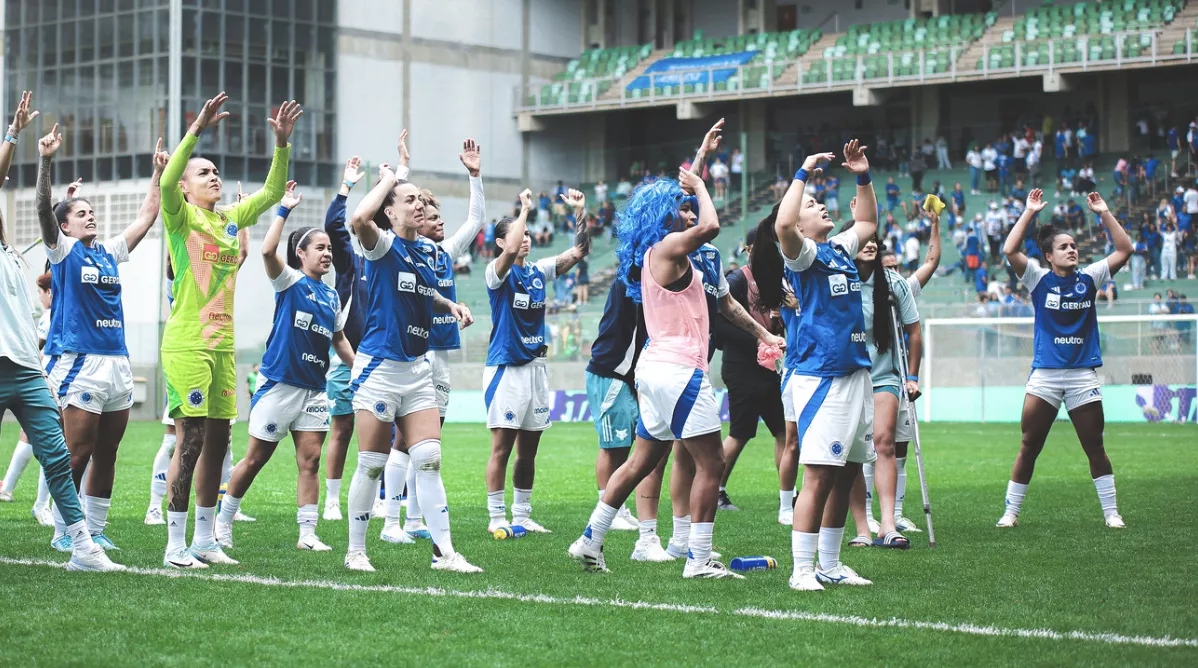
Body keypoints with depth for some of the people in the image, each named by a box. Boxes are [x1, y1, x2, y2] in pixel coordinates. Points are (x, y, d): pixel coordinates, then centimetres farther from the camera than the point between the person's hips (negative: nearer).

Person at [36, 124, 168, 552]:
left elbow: (146, 218, 24)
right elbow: (43, 208, -13)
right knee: (77, 455, -6)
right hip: (80, 361, -6)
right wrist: (46, 161, -25)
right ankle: (64, 533, 1)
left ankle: (94, 530, 15)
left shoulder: (110, 252, 18)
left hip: (117, 362, 6)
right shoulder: (63, 251, 1)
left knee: (106, 455, 8)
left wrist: (158, 175, 20)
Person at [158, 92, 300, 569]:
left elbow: (272, 191, 16)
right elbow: (167, 181, -21)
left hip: (223, 343, 7)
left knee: (217, 442, 8)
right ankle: (175, 545, -5)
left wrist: (282, 143, 2)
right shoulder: (181, 218, -3)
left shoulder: (232, 220, 15)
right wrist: (197, 130, -29)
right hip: (187, 344, -7)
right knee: (191, 442, -9)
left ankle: (204, 540, 17)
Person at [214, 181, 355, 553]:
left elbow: (339, 340, 24)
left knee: (310, 460, -1)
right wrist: (284, 210, -21)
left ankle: (308, 533, 0)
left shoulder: (332, 296, 13)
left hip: (314, 390, 5)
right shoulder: (290, 282, -5)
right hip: (279, 384, -5)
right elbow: (268, 250, -23)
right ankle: (224, 523, 16)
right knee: (255, 459, 2)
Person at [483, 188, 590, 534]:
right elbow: (511, 251, -29)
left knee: (528, 450, 10)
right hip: (505, 366, -6)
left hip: (536, 366, 6)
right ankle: (497, 517, 1)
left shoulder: (539, 270, 11)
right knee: (502, 447, -5)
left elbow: (579, 251, 7)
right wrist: (525, 209, -21)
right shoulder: (498, 272, -7)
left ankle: (522, 515, 17)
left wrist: (581, 212, -3)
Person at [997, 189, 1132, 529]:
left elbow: (1124, 249, 6)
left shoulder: (1089, 278, 8)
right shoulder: (1039, 279, 3)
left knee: (1095, 448, 4)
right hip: (1044, 374, -1)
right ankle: (1011, 511, 7)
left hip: (1083, 374, 1)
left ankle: (1111, 511, 11)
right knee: (1029, 447, 0)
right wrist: (1029, 212, -8)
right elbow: (1010, 250, -11)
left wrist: (1104, 213, 2)